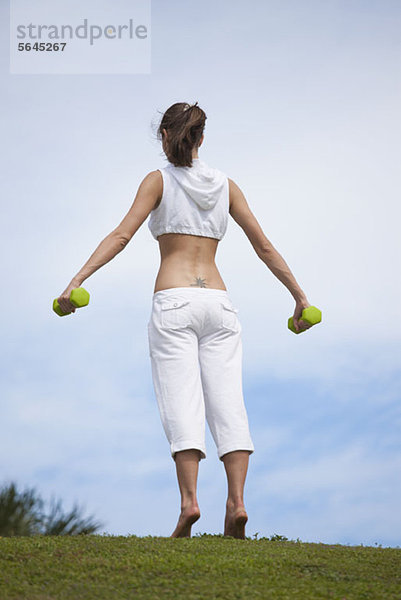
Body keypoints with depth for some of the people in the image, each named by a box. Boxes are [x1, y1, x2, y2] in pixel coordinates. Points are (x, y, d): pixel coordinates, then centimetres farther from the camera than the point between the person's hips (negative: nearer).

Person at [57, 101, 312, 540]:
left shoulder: (159, 180, 4)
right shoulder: (225, 185, 15)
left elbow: (122, 235, -9)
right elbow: (264, 247, 15)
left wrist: (77, 281, -14)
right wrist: (299, 295, 22)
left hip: (174, 302, -3)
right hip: (219, 303, 3)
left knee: (182, 400, -10)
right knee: (227, 400, -3)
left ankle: (189, 501, -23)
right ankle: (236, 502, -16)